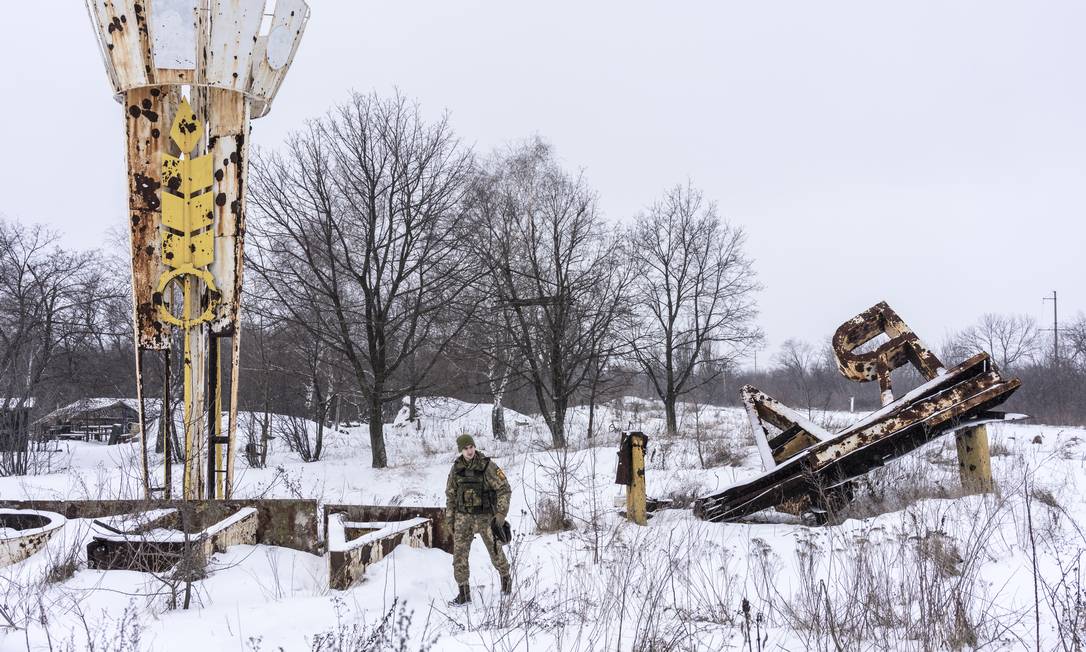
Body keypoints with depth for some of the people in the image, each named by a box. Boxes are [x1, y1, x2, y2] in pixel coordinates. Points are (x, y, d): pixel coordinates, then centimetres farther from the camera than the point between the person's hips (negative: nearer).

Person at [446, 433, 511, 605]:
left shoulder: (487, 466, -14)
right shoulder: (457, 468, -1)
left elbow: (504, 489, -12)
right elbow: (451, 494, 10)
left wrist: (501, 514, -19)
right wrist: (450, 518, 7)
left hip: (485, 516, -3)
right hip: (463, 517, 3)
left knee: (495, 550, 12)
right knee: (459, 553, -5)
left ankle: (506, 577, 40)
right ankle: (464, 593, 1)